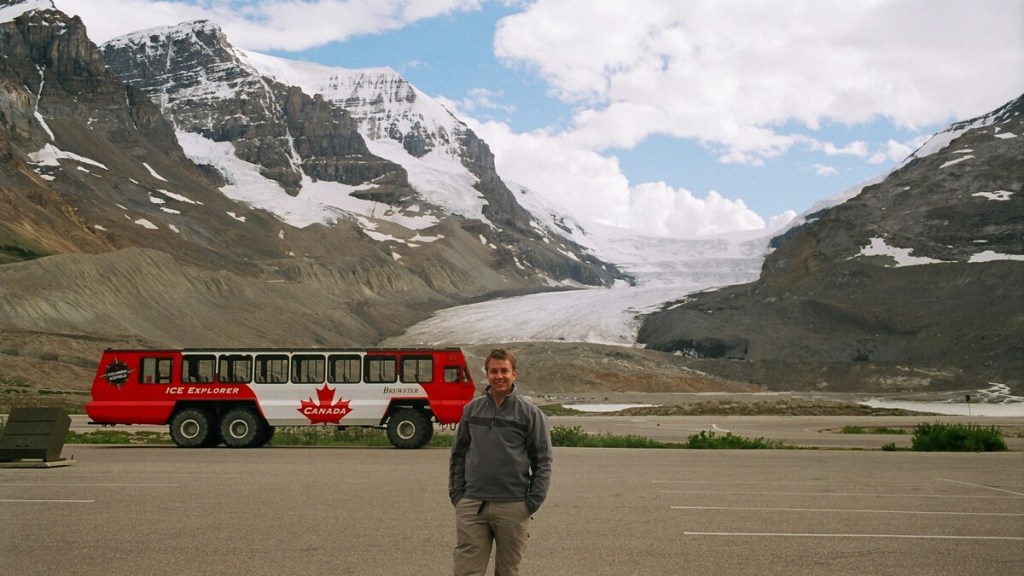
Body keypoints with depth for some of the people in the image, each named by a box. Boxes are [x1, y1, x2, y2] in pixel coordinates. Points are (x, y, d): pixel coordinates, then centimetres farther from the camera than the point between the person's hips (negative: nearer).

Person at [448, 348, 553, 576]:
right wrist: (456, 495, 5)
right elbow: (458, 455, 13)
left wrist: (532, 503, -7)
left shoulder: (530, 413, 0)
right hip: (471, 506, 2)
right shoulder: (471, 409, 9)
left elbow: (543, 462, 0)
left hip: (512, 508, -2)